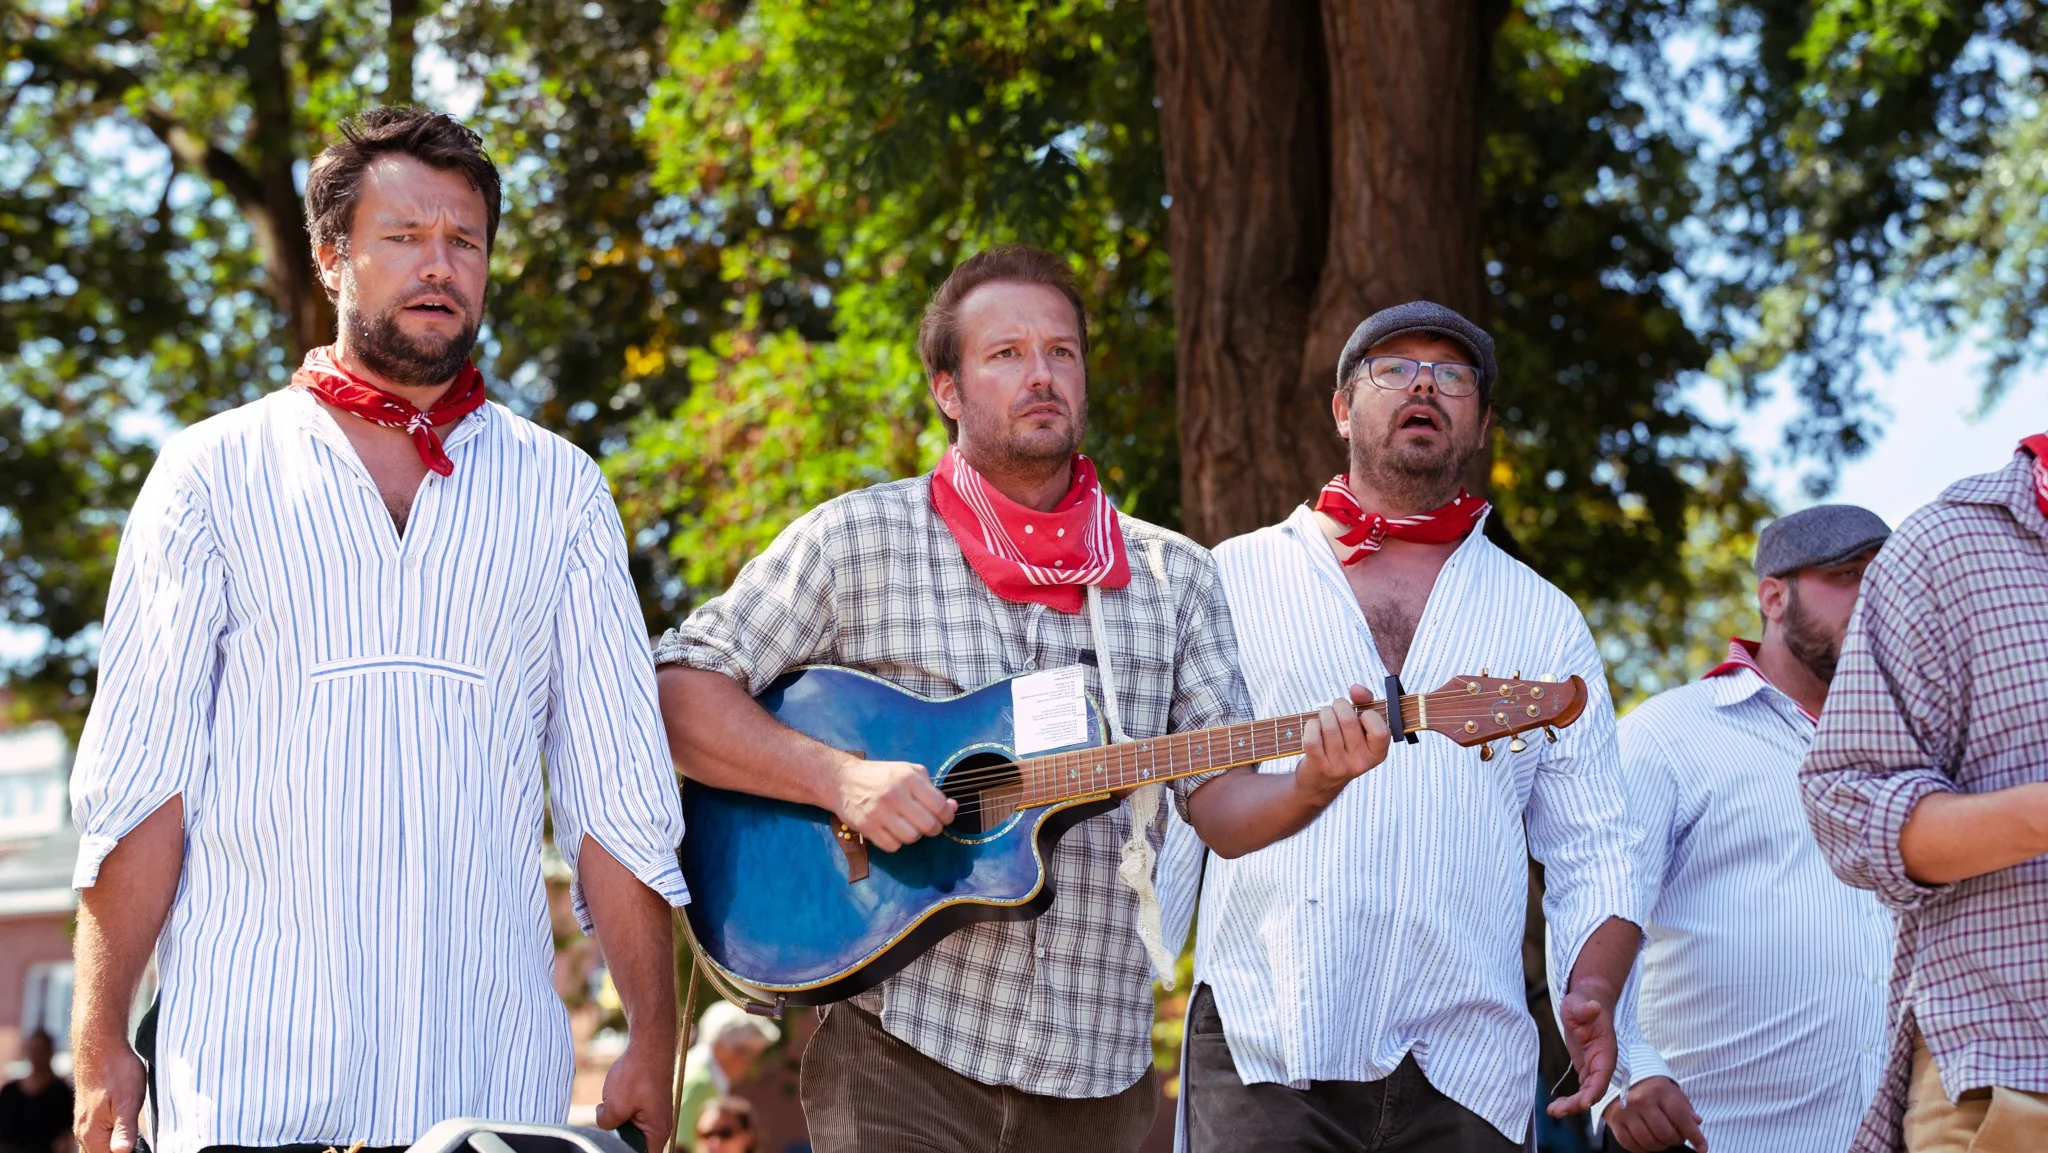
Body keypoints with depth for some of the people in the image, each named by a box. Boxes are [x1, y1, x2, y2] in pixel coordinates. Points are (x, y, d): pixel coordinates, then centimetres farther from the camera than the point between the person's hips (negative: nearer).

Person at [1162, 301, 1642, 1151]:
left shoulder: (1543, 621, 16)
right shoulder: (1237, 579, 11)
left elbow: (1590, 851, 13)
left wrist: (1594, 991, -5)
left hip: (1463, 1070, 2)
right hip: (1261, 1050, -2)